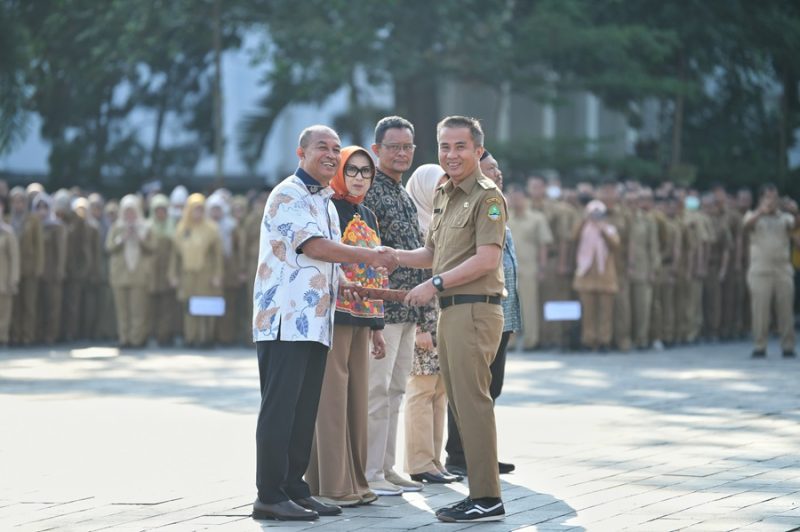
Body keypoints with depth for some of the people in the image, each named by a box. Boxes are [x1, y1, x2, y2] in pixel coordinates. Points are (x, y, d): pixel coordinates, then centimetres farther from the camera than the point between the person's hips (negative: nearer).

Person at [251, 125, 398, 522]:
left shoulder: (325, 203, 21)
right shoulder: (288, 195, -7)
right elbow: (315, 246, -17)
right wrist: (370, 257, -15)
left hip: (315, 323, 9)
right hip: (285, 321, -9)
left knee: (304, 411, 9)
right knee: (280, 409, -9)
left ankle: (294, 488, 14)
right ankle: (269, 497, -8)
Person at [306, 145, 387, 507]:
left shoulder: (368, 216, 18)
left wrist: (377, 326, 19)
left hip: (361, 319, 8)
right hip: (334, 316, -8)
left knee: (357, 398, 9)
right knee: (332, 398, -6)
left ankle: (355, 480, 15)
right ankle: (331, 486, -5)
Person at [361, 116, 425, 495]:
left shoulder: (405, 195, 18)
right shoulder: (369, 190, -10)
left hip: (407, 309, 9)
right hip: (381, 306, -9)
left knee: (395, 390, 12)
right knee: (377, 391, -7)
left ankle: (386, 467, 17)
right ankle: (369, 473, -3)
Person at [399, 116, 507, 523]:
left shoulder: (487, 196, -9)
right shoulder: (442, 195, 17)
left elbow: (486, 260, -18)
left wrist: (436, 283, -17)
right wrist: (390, 256, 10)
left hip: (475, 309, -9)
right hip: (449, 309, 9)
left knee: (472, 401, -9)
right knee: (459, 402, 10)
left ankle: (487, 499, -6)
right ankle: (479, 493, 16)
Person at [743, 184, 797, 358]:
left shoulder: (784, 217, 13)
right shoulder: (753, 216, 9)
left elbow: (794, 226, -8)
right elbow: (747, 226, -13)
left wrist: (795, 214, -30)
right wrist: (761, 212, -32)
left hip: (783, 270, 2)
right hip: (760, 270, -2)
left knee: (785, 309, 0)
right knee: (760, 310, -5)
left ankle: (788, 346, 5)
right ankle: (759, 347, -1)